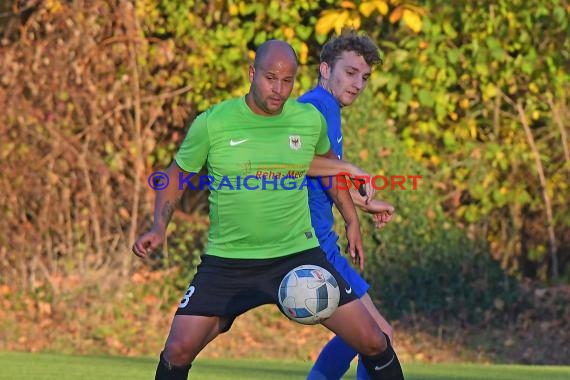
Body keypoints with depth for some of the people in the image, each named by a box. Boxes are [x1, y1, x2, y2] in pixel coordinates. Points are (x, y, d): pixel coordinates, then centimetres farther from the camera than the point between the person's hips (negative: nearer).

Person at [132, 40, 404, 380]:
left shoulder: (310, 120, -2)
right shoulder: (212, 124, -10)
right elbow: (177, 175, 4)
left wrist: (352, 220, 20)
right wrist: (159, 228, -10)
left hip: (299, 254, 2)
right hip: (227, 260, -2)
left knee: (372, 341, -4)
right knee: (178, 351, -12)